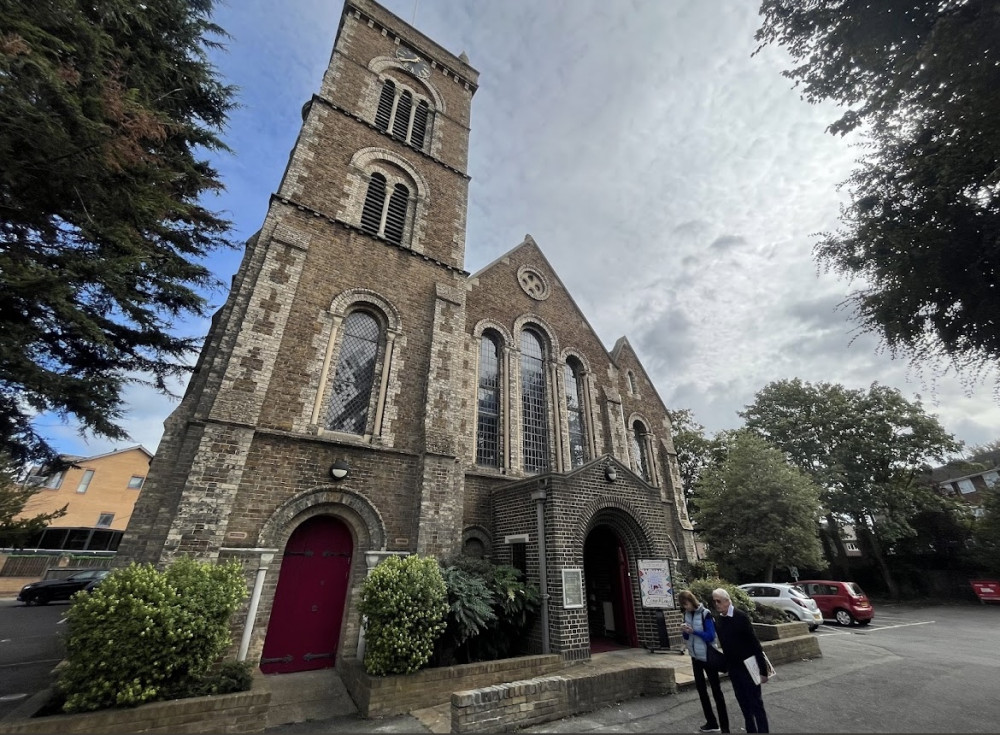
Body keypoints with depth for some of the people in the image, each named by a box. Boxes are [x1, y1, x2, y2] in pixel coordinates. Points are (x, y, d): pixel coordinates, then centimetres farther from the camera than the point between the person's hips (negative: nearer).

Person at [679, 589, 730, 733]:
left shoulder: (705, 614, -19)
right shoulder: (687, 614, -1)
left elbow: (711, 636, -21)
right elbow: (687, 638, 5)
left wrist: (693, 631, -29)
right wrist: (684, 631, -17)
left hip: (708, 656, -7)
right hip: (695, 657, 7)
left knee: (716, 690, 3)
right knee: (701, 689, 16)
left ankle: (725, 726, 14)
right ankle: (711, 722, 31)